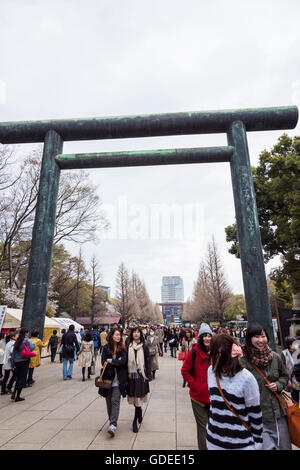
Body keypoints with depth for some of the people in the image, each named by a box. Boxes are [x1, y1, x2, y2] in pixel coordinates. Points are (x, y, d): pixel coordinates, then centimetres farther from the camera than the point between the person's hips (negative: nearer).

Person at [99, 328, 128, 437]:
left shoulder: (123, 348, -1)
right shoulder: (106, 348, 1)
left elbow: (123, 362, -13)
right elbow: (103, 363, -7)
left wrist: (110, 361, -11)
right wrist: (116, 362, -13)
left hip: (118, 380, -2)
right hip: (108, 378, 2)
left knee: (115, 401, -10)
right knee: (109, 401, 11)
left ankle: (113, 425, -10)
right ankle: (112, 422, 29)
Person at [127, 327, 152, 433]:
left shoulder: (144, 346, -2)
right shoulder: (128, 346, 0)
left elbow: (148, 361, 0)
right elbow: (125, 360, 3)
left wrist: (149, 375, -2)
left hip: (141, 374, -2)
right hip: (131, 374, 2)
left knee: (138, 396, -2)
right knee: (133, 396, 11)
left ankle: (135, 420, 12)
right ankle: (140, 412, 37)